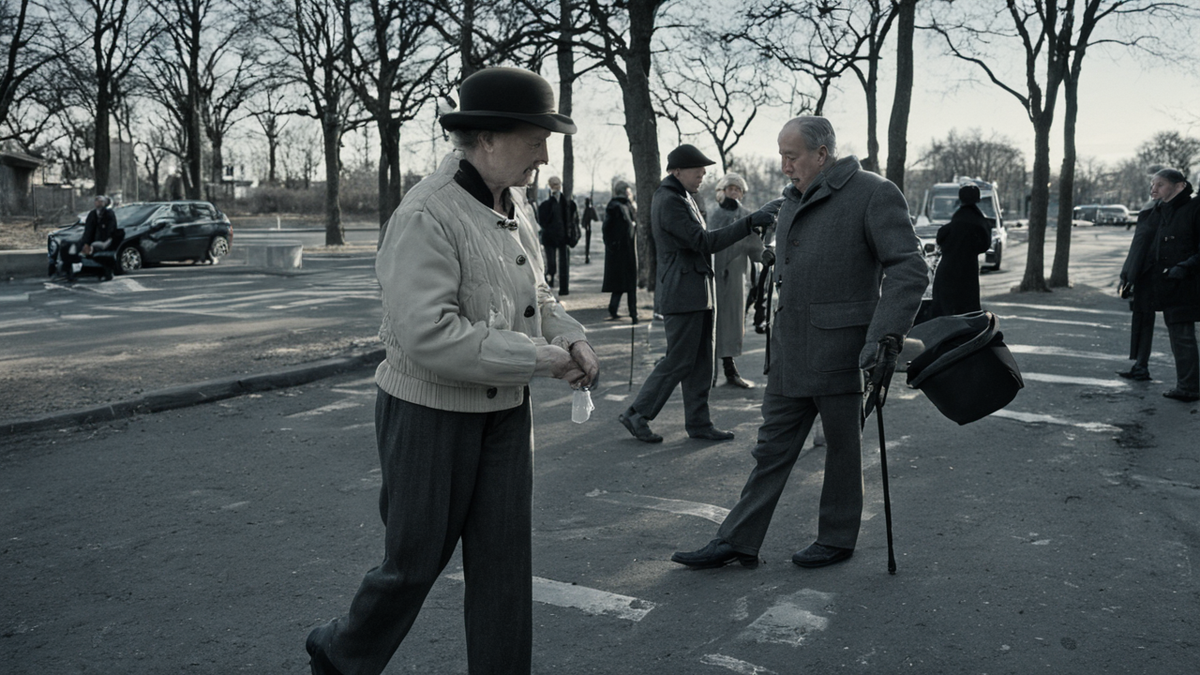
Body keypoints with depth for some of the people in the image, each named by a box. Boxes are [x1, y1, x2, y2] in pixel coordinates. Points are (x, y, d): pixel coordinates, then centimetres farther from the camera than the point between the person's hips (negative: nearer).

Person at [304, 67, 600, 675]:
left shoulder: (514, 206, 6)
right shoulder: (427, 216, -22)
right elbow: (428, 335, -30)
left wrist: (569, 337, 0)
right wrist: (537, 358, -25)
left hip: (504, 411, 7)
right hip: (431, 413, -7)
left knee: (504, 563, 11)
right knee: (415, 563, 9)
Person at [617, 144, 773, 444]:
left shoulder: (684, 197, 18)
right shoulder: (669, 201, -15)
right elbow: (704, 241, -22)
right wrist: (749, 223, -25)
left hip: (698, 293, 10)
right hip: (682, 294, -10)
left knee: (700, 363, 11)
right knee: (678, 361, -5)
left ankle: (698, 422, 18)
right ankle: (637, 414, 5)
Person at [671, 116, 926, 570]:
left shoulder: (873, 194, -11)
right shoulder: (793, 201, 14)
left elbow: (909, 269, -17)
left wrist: (884, 337, -26)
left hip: (841, 350, -7)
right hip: (789, 353, 7)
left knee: (843, 448, 9)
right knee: (772, 448, 10)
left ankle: (837, 540, 26)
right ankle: (737, 541, 15)